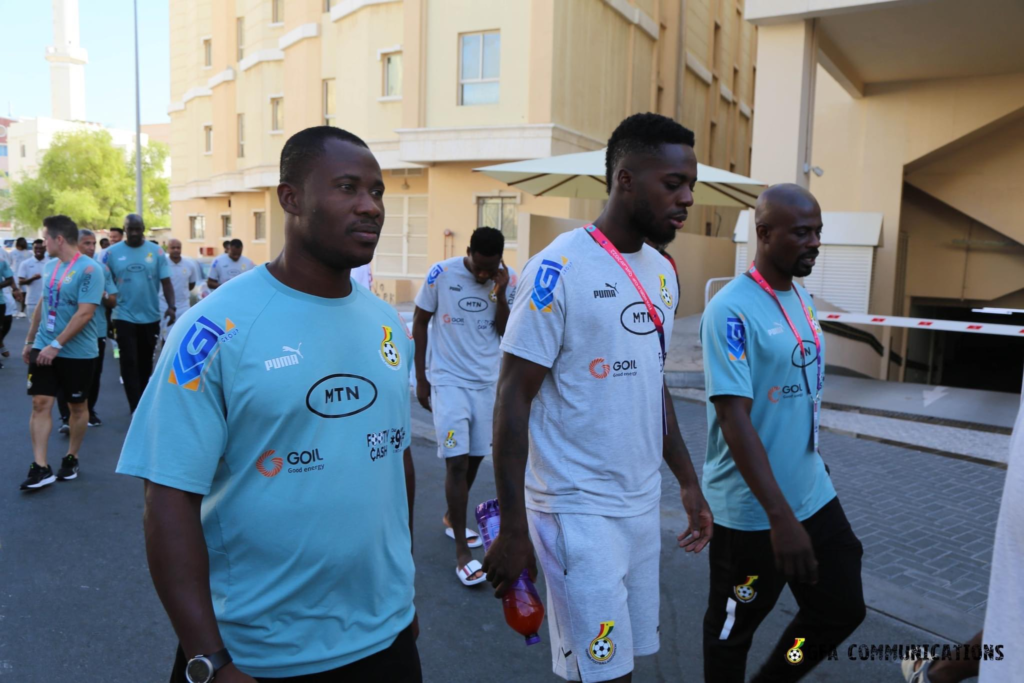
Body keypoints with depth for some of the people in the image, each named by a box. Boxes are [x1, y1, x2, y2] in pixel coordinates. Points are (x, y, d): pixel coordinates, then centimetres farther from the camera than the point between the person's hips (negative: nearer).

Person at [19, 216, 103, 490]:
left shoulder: (89, 269, -15)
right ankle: (40, 467, 1)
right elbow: (41, 305, 18)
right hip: (43, 347, 6)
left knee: (77, 406, 8)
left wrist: (56, 345, -23)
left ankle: (71, 459, 24)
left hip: (78, 353, -6)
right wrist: (30, 341, 19)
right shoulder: (50, 266, 8)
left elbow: (84, 314, -22)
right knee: (40, 403, -1)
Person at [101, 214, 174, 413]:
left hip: (151, 317, 1)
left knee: (145, 362, 14)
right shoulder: (112, 252, -3)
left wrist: (171, 306, -16)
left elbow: (166, 282, -2)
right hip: (124, 317, -1)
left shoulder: (156, 251, -2)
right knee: (129, 362, -5)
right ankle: (136, 408, -3)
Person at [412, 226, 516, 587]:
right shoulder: (442, 273, -12)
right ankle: (462, 552, 0)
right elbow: (420, 322, -2)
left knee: (475, 456, 13)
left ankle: (451, 517, 38)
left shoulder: (509, 279, -4)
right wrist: (420, 379, -1)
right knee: (457, 461, -8)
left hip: (486, 382, 4)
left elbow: (505, 331, -2)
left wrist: (500, 294, -18)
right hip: (448, 381, -4)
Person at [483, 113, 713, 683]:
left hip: (643, 503, 7)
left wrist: (689, 483, 16)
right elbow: (513, 399, -15)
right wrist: (513, 530, -15)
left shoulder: (662, 272, 8)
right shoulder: (560, 268, -15)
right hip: (578, 509, -7)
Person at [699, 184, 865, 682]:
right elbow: (733, 418, -25)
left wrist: (811, 469, 20)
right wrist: (780, 516, -28)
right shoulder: (730, 310, -20)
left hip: (815, 494, 8)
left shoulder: (801, 298, 6)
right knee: (733, 626, 11)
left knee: (843, 609, 17)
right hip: (750, 509, -8)